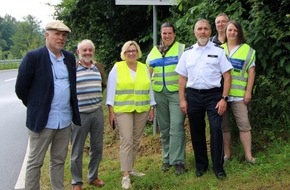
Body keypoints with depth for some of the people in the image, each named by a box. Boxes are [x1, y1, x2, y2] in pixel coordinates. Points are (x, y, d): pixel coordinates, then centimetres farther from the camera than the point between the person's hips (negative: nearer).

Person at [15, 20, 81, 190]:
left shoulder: (70, 58, 7)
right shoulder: (33, 57, -10)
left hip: (65, 120, 5)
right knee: (35, 163, 6)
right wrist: (36, 107, 2)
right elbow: (21, 88, -6)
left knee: (59, 161, 16)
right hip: (43, 120, -5)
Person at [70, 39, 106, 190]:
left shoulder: (98, 67, 9)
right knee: (77, 150, 5)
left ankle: (93, 176, 31)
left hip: (97, 112, 5)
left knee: (97, 147, 13)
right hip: (79, 114, -5)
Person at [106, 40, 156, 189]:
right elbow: (111, 90, -3)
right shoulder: (117, 68, -1)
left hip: (142, 110, 4)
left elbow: (149, 89, 13)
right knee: (126, 141, -8)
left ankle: (130, 168, 25)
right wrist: (111, 110, -9)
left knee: (136, 141, 10)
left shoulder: (144, 68, 10)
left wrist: (151, 108, 8)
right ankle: (125, 176, -7)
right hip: (123, 110, -4)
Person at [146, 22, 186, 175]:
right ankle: (167, 158, 22)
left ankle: (178, 161, -6)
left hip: (177, 93, -5)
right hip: (159, 94, 5)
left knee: (176, 127, -10)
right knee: (164, 128, 11)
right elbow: (148, 72, 21)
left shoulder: (182, 49, 1)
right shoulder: (153, 52, 14)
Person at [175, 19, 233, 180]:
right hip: (193, 95, 3)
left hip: (214, 95, -3)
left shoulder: (218, 51, 1)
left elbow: (227, 76, -2)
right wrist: (182, 100, 3)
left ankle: (218, 167, 4)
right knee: (197, 132, 10)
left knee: (216, 129, -9)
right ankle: (201, 165, 24)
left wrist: (224, 99, -10)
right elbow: (182, 77, 10)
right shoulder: (188, 53, 9)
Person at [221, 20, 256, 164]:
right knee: (223, 125, 8)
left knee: (244, 124, -3)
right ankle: (227, 153, 18)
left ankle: (248, 154, 4)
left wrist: (248, 92, -4)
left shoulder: (247, 50, 5)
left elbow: (251, 72, 3)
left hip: (238, 94, -2)